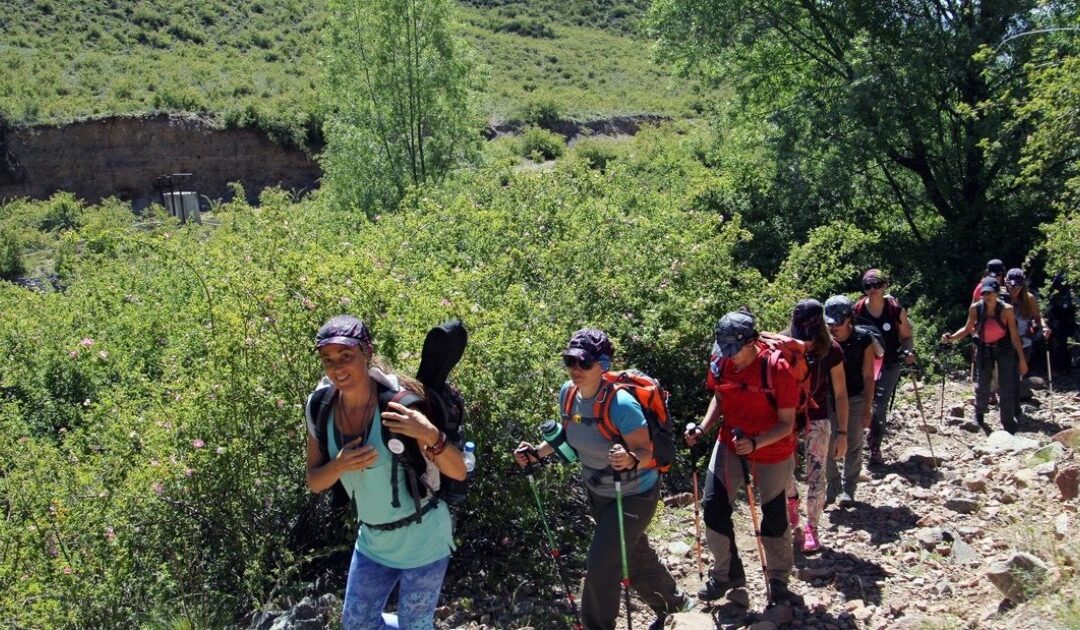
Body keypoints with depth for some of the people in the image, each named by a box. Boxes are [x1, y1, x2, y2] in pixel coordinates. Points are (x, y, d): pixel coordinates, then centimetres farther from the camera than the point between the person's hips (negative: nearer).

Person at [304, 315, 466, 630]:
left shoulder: (399, 402, -24)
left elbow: (458, 472, -22)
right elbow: (314, 482, -1)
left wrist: (430, 435, -41)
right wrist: (340, 465, -22)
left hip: (421, 536, -5)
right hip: (373, 539, 6)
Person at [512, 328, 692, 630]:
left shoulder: (621, 404, -33)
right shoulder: (568, 393, -12)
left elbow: (647, 451, -27)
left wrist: (631, 460, -48)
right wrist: (537, 451, -4)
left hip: (633, 495, -7)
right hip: (598, 492, 7)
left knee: (600, 564, -9)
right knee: (634, 554, 24)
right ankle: (672, 603, 51)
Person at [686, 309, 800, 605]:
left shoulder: (777, 369, -25)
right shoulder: (720, 362, -12)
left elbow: (786, 424, -19)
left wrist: (755, 443, -34)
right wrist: (703, 428, -9)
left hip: (772, 451, -4)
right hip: (730, 443, 4)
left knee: (774, 516, 9)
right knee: (713, 508, -2)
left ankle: (779, 580, 32)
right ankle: (727, 573, 19)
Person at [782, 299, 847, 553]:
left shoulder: (831, 350, -16)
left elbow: (840, 394, -8)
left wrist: (842, 432, -7)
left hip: (817, 419, -1)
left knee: (816, 476, 3)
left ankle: (811, 528, 22)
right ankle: (792, 499, 38)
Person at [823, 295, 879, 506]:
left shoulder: (863, 339, -16)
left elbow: (868, 376, -9)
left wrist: (867, 409, -9)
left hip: (854, 398, -1)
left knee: (853, 447, 7)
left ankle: (849, 489, 24)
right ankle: (833, 485, 22)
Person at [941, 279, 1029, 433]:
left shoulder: (1007, 309, -19)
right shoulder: (975, 308, -14)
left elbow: (1014, 335, -12)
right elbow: (968, 329, -1)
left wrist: (1022, 359, -8)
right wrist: (952, 337, -19)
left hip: (1004, 349, -1)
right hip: (984, 350, 1)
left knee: (1007, 387, -2)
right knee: (982, 386, 5)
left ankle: (1008, 423, 11)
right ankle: (979, 415, 32)